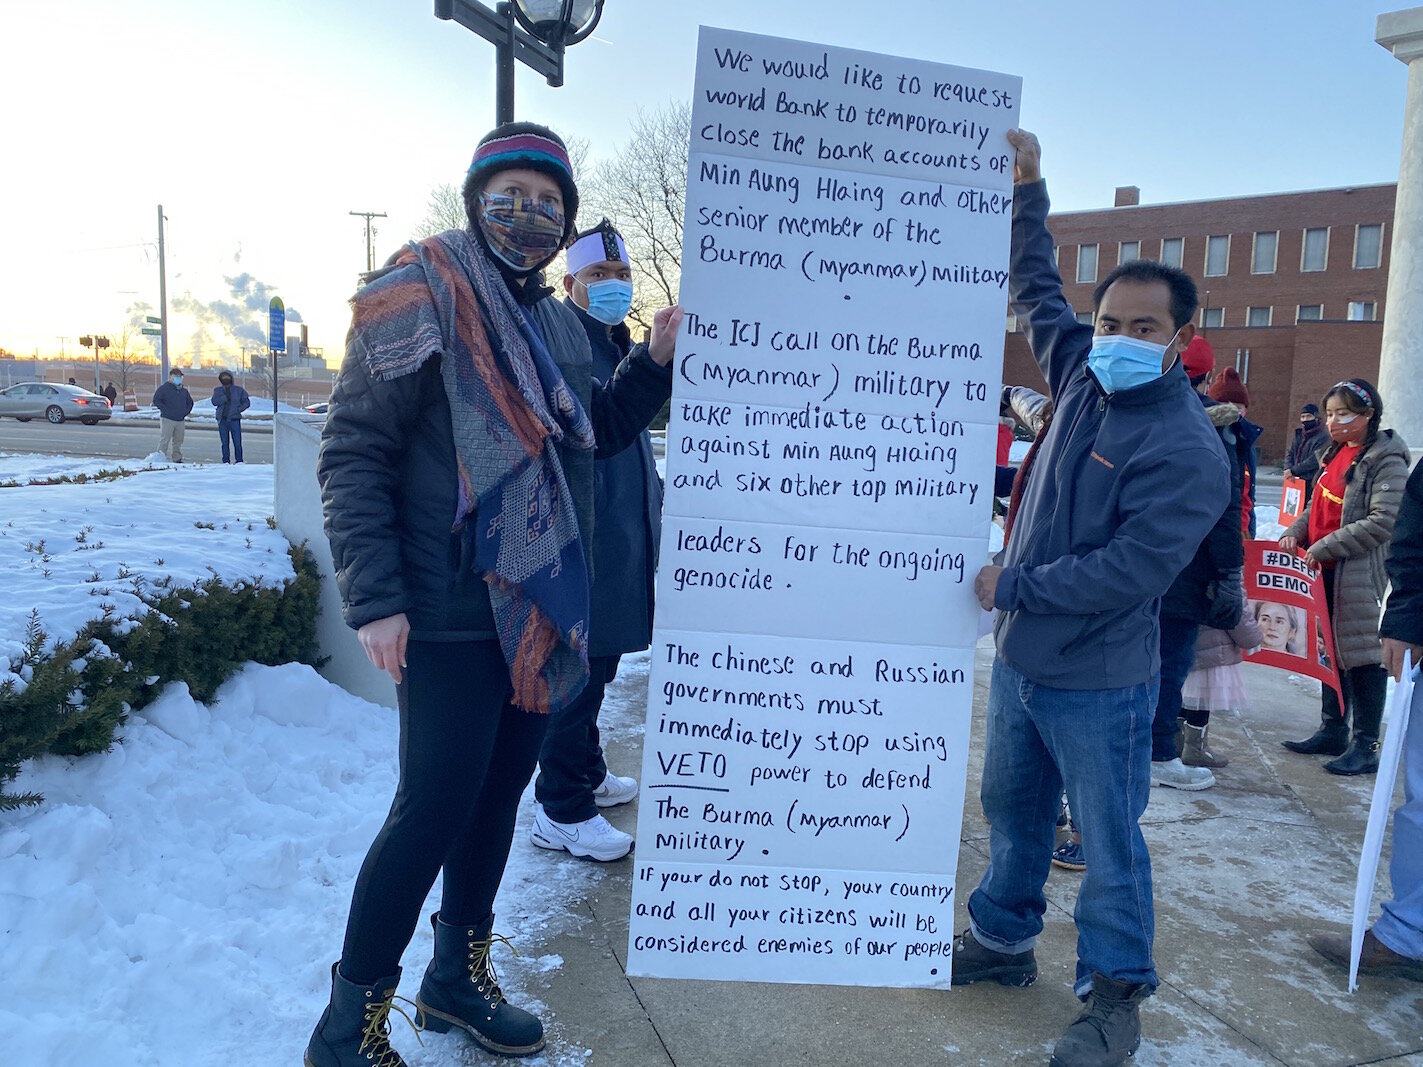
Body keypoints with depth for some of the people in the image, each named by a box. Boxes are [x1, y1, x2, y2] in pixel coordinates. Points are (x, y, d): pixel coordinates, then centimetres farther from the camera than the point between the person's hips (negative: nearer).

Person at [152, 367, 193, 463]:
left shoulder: (184, 391, 16)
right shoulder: (164, 388, -2)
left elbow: (190, 402, 27)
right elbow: (156, 400, -8)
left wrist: (186, 411, 12)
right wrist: (165, 410, -13)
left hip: (180, 420, 6)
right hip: (167, 419, -6)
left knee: (178, 441, 9)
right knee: (164, 440, -8)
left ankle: (177, 459, 16)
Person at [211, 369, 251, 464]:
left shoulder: (238, 390, 8)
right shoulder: (218, 390, 11)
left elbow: (246, 402, 7)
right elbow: (214, 401, -6)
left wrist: (238, 409, -7)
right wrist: (226, 397, -15)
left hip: (234, 419, -2)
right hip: (222, 420, 2)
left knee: (237, 442, -6)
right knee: (224, 443, 5)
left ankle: (239, 461, 1)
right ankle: (226, 461, 10)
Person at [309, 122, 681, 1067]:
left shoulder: (558, 323, 13)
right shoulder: (420, 296, -9)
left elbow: (592, 435, 21)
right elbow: (353, 451, -13)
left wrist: (655, 363, 5)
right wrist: (374, 598, -19)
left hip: (544, 609, 8)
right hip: (453, 615, -7)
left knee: (500, 791, 16)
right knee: (433, 809, -2)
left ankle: (459, 977, 36)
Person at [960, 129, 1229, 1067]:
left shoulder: (1188, 449, -19)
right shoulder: (1086, 378, 3)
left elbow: (1131, 571, -25)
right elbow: (1037, 292, 17)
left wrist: (1014, 587, -18)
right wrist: (1027, 188, 16)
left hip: (1099, 684, -7)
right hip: (1021, 660, 8)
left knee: (1110, 842, 8)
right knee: (1012, 810, 21)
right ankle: (1003, 940, 41)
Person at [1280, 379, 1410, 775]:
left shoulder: (1387, 460, -12)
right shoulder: (1335, 453, 13)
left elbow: (1383, 522, -20)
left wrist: (1322, 548, -20)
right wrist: (1295, 532, 0)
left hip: (1360, 573, -8)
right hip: (1325, 569, 8)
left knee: (1361, 653, -3)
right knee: (1330, 650, 14)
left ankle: (1365, 746, 4)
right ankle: (1332, 730, 26)